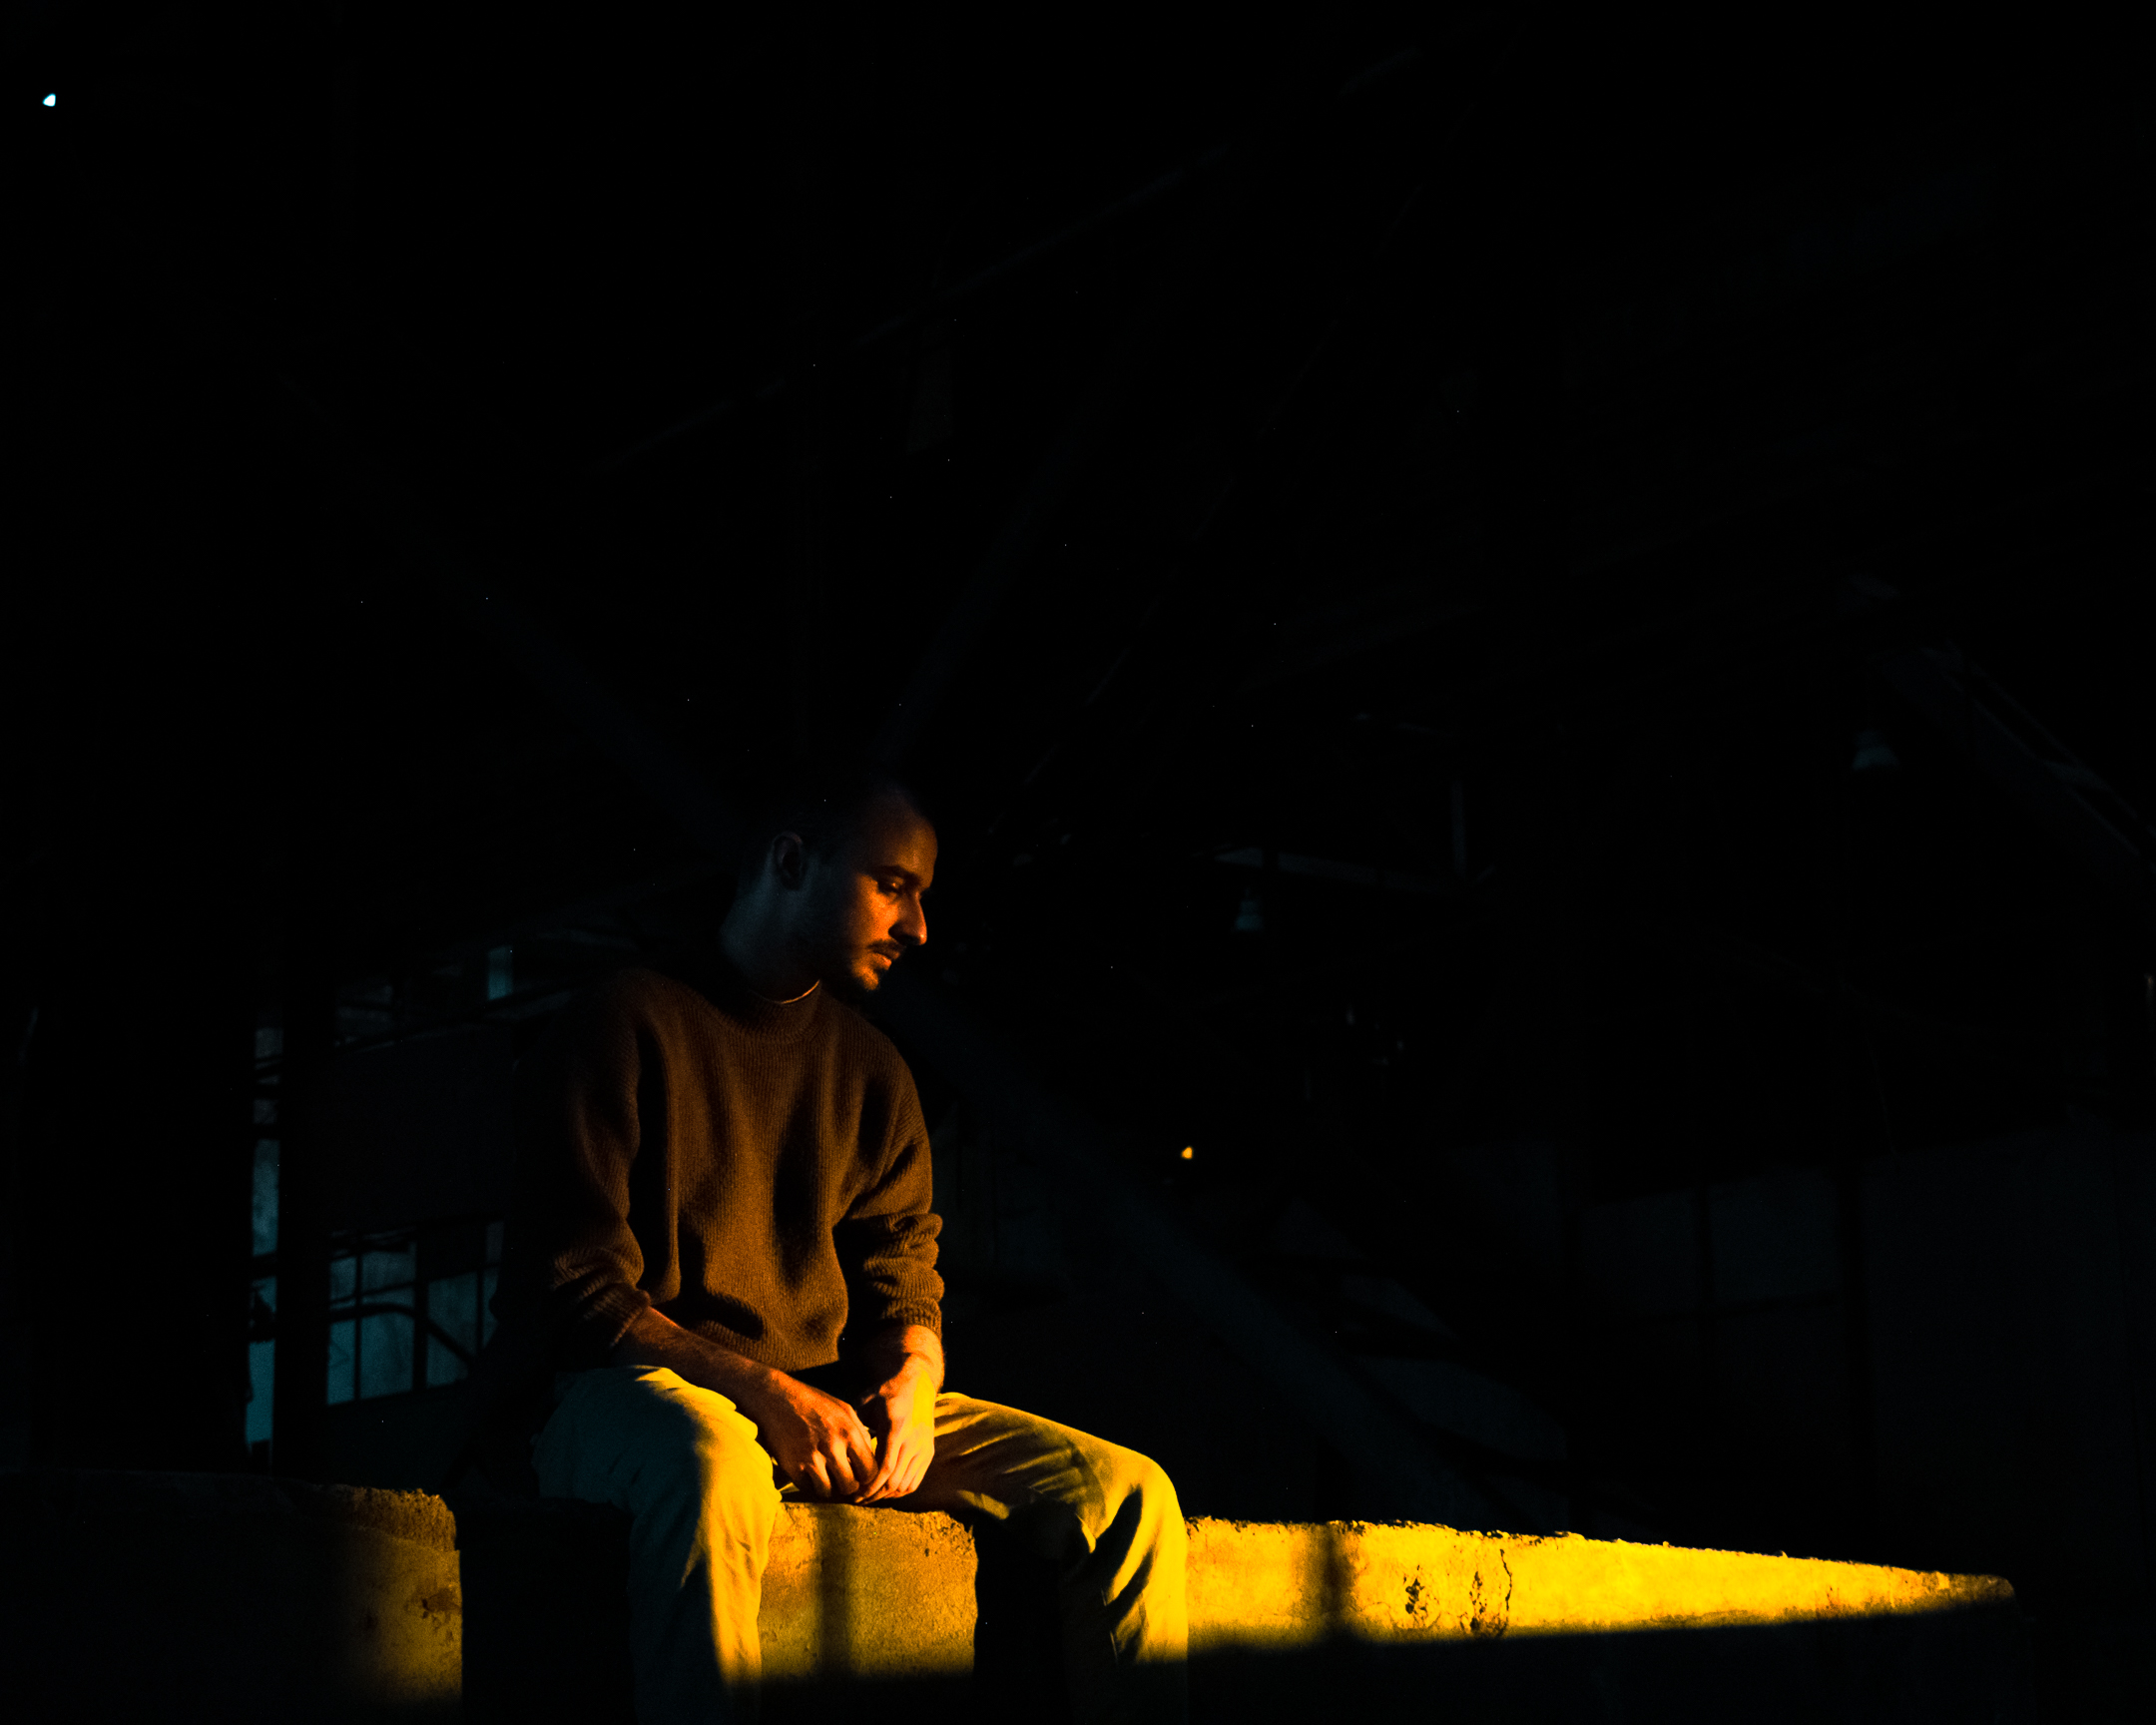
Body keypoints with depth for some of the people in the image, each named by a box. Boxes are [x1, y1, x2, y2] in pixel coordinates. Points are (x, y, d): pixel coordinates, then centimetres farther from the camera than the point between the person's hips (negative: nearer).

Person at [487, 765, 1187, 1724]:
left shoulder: (870, 1070, 19)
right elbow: (572, 1290, -8)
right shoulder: (625, 1026, -1)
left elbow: (903, 1271, 16)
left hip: (829, 1405, 6)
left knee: (1122, 1492, -12)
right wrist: (767, 1392, -19)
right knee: (710, 1461, -44)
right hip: (628, 1393, -6)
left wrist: (914, 1379, -9)